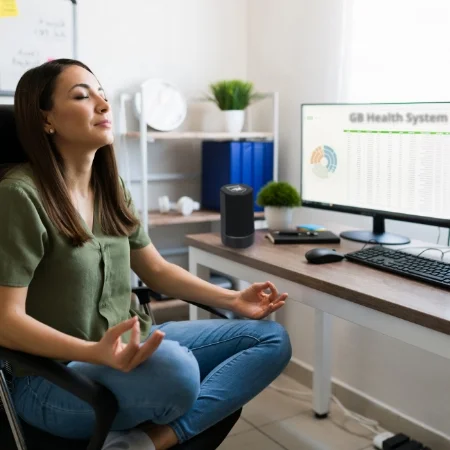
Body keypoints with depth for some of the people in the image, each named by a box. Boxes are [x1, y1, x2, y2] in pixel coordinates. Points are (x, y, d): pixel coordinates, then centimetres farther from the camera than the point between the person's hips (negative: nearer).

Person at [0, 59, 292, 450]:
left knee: (272, 340, -1)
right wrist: (96, 353, -33)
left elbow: (157, 269, 15)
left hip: (131, 347, 9)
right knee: (175, 368, -41)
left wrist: (233, 300, 5)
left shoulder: (111, 187, 7)